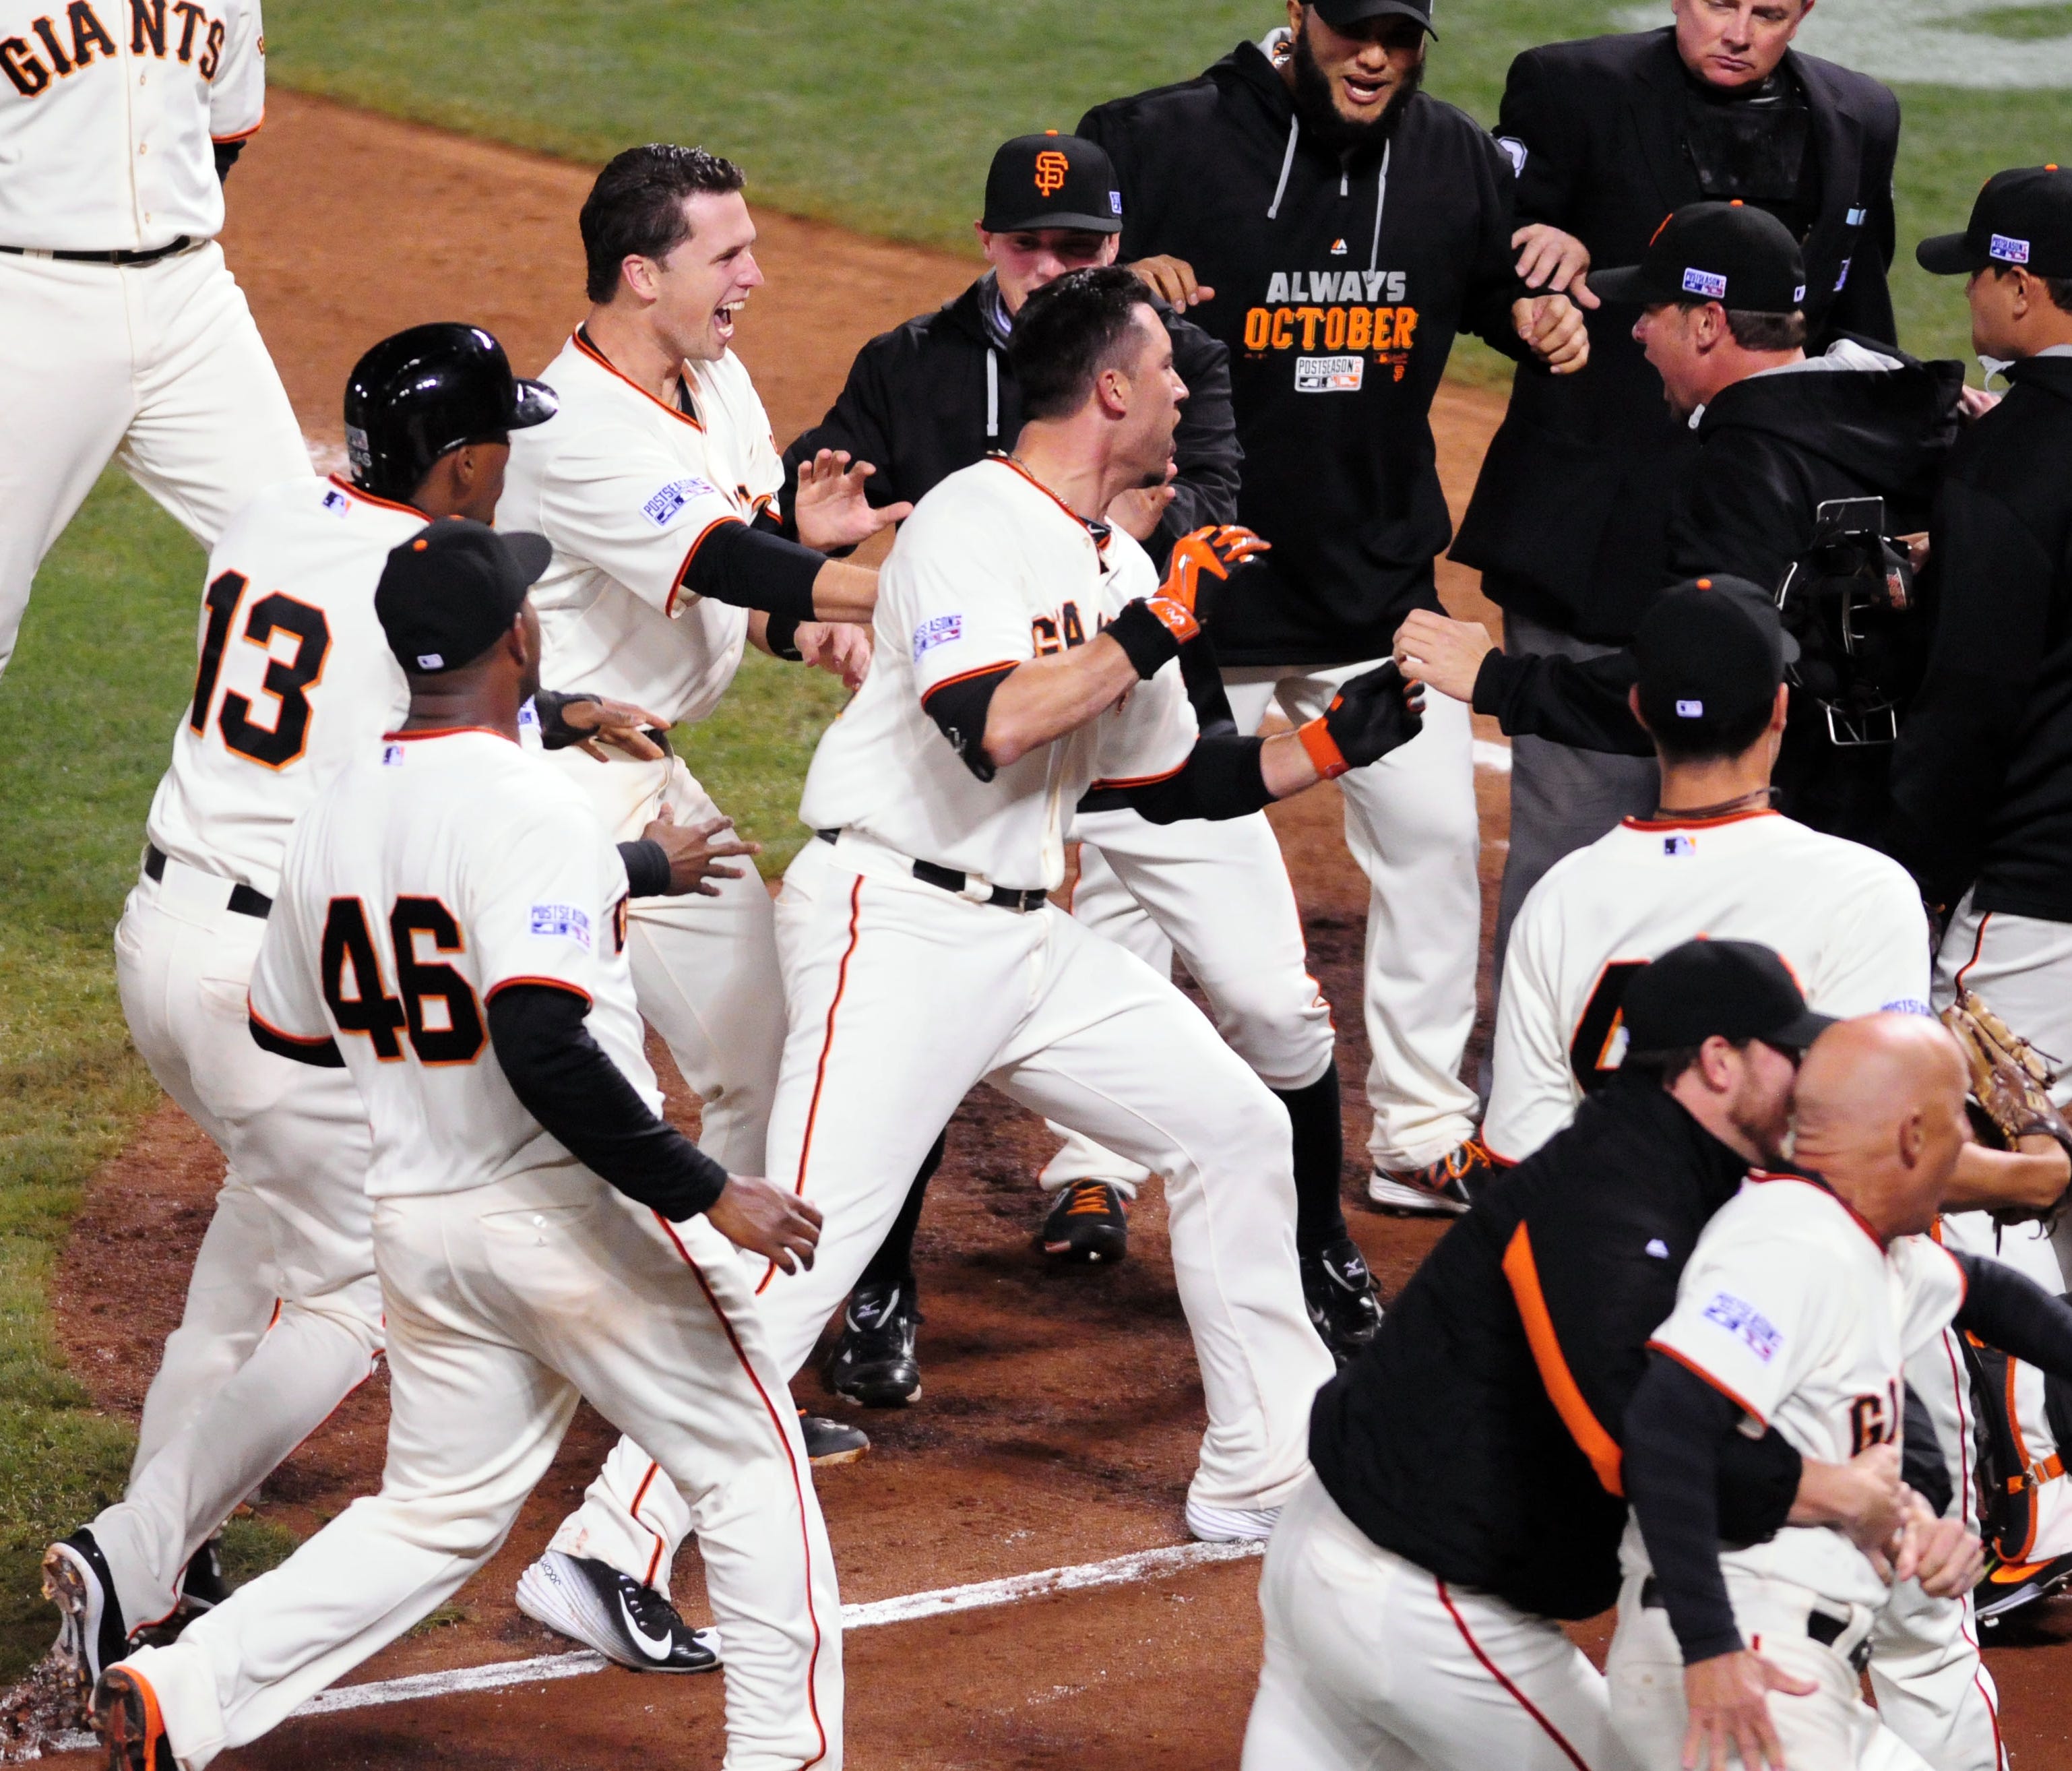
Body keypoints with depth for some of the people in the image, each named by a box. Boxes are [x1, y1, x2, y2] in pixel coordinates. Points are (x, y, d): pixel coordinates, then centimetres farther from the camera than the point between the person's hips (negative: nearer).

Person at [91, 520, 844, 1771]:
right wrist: (707, 1193, -25)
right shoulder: (526, 805, -19)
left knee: (440, 1514, 17)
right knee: (753, 1468, 10)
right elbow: (541, 1049, -29)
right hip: (580, 1215, -7)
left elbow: (288, 1033, 17)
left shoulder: (336, 815, 5)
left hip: (420, 1226, 7)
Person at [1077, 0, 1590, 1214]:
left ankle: (1423, 1136, 21)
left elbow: (1499, 282, 18)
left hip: (1383, 586, 4)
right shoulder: (1163, 143, -11)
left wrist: (1545, 318, -5)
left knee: (1435, 838, 7)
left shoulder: (1458, 163, 2)